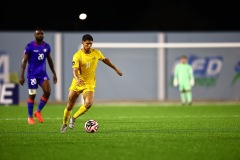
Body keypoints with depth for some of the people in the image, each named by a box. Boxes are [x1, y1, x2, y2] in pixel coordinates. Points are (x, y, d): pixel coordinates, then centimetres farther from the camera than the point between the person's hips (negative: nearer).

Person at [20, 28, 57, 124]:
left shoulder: (46, 46, 7)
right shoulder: (30, 46, -8)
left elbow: (49, 61, 17)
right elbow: (24, 61, -8)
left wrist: (54, 74, 16)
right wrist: (22, 76, -13)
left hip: (43, 73, 4)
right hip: (32, 74, -4)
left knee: (47, 91, -12)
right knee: (32, 95, 0)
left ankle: (38, 112, 7)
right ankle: (30, 117, 12)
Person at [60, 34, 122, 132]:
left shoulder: (96, 53, -2)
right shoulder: (77, 56, -14)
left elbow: (105, 60, 18)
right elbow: (75, 70, -25)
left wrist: (116, 69, 24)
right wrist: (77, 79, -45)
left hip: (89, 84, 1)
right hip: (77, 83, -1)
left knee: (88, 103, -24)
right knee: (69, 106, 5)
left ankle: (73, 118, -2)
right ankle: (64, 124, 29)